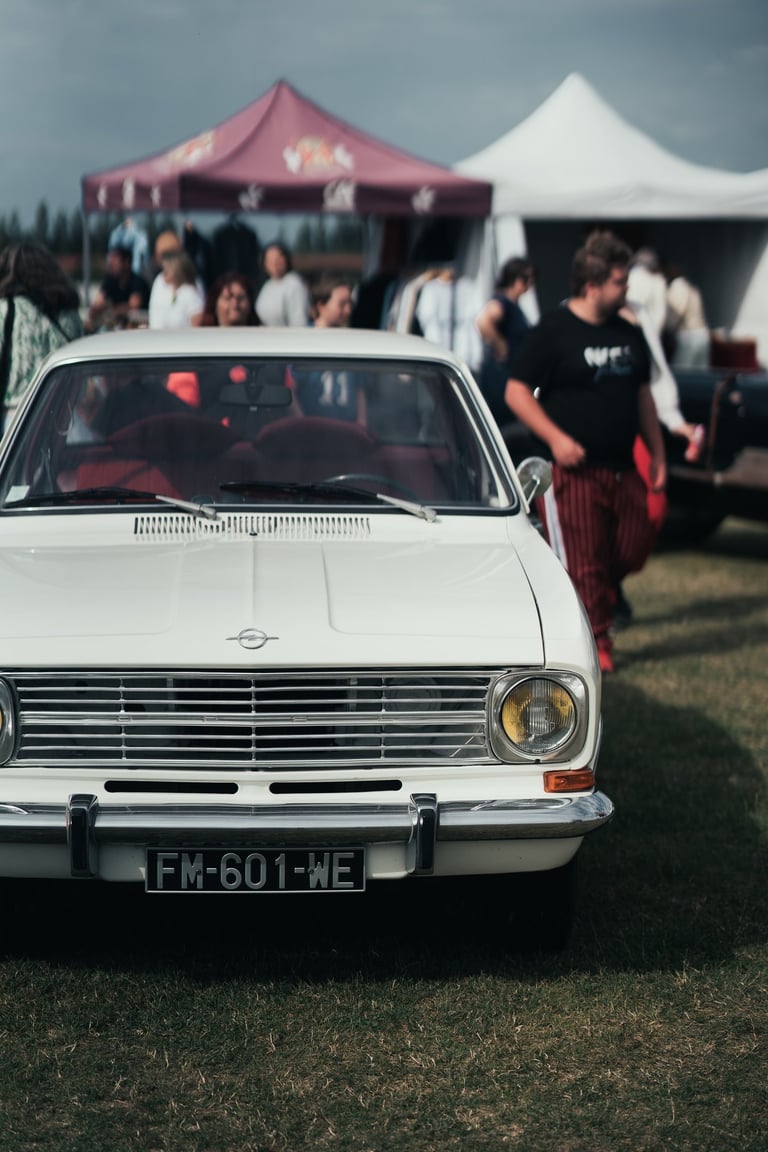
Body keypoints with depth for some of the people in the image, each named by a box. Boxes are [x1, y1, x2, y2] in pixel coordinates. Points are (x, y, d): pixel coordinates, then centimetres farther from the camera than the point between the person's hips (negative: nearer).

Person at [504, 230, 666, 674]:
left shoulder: (629, 334, 13)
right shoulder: (553, 332, -8)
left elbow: (642, 396, 22)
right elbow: (517, 391, -9)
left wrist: (658, 453, 18)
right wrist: (555, 437, -19)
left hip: (622, 469, 7)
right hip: (572, 471, -7)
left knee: (633, 549, 8)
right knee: (584, 562, -4)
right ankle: (597, 643, 6)